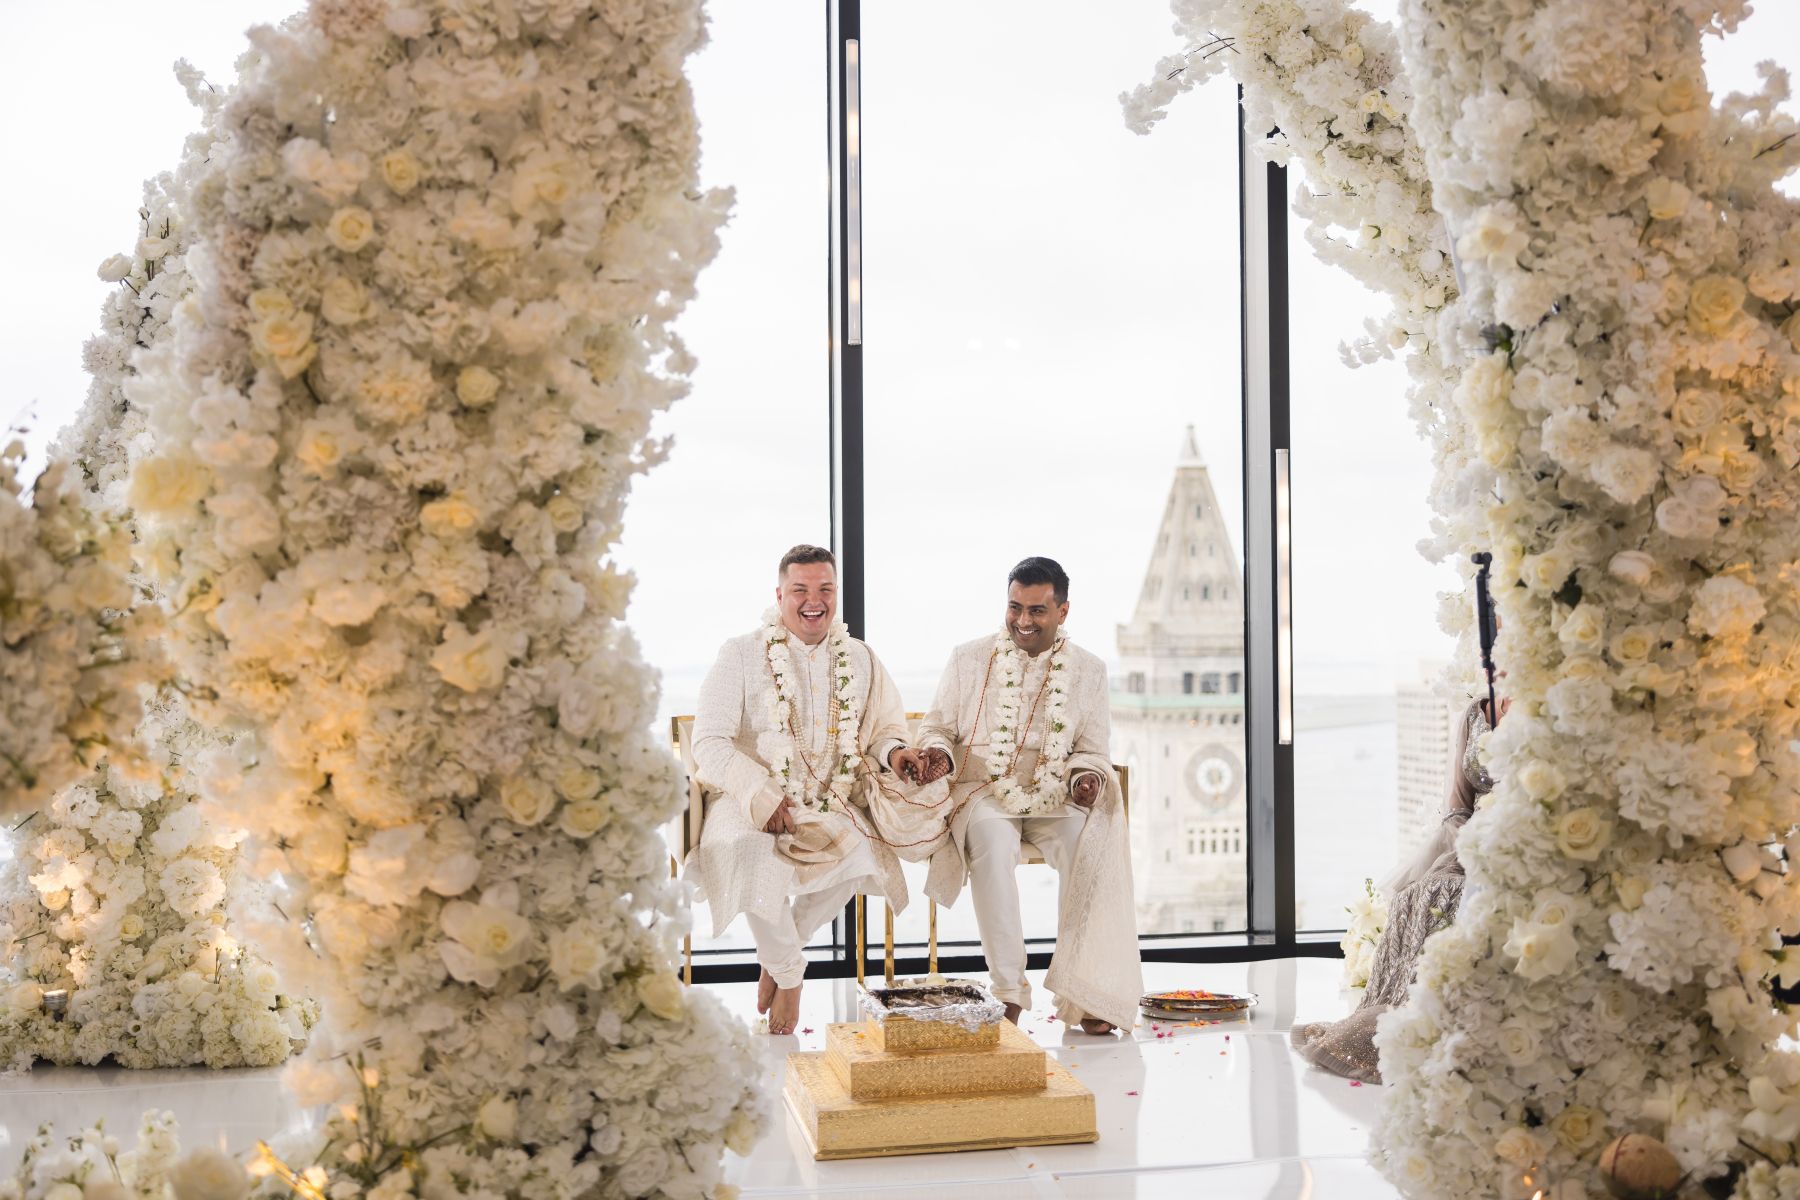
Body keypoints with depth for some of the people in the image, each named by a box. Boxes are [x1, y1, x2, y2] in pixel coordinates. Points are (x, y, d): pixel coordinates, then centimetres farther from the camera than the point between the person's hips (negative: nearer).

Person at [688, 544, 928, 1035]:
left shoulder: (860, 660, 13)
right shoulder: (742, 655, 1)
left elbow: (889, 728, 19)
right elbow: (710, 743, -6)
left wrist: (893, 750, -8)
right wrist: (761, 796, -21)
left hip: (831, 808, 3)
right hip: (750, 803, -3)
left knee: (864, 856, -28)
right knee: (760, 860, -36)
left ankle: (779, 953, -2)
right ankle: (789, 971, -5)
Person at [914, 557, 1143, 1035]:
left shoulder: (1088, 671, 9)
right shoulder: (969, 659, 6)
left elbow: (1092, 751, 10)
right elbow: (938, 727, 11)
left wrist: (1086, 777, -13)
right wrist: (939, 752, -13)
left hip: (1055, 798, 1)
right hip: (983, 791, -1)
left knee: (1093, 846, -31)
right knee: (993, 842, -36)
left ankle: (1083, 993, -23)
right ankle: (1008, 991, -30)